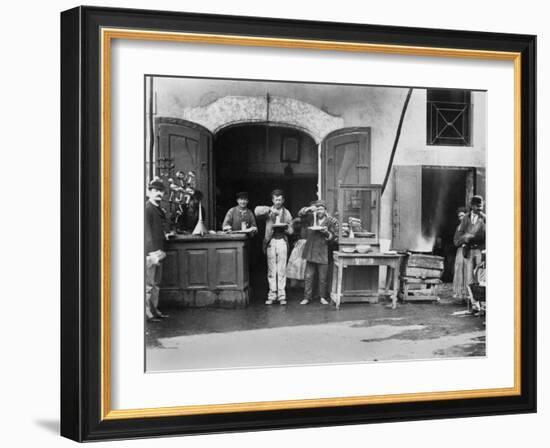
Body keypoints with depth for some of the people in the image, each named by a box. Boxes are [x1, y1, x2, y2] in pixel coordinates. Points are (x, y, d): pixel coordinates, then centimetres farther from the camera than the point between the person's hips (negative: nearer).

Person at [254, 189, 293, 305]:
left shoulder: (287, 213, 13)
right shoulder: (269, 211, 10)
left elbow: (290, 231, 10)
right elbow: (257, 211, -10)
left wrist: (284, 228, -11)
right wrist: (270, 210, -18)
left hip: (282, 241, 0)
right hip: (270, 241, 0)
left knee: (282, 269, -4)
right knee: (271, 269, 1)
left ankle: (281, 295, -1)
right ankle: (272, 294, 6)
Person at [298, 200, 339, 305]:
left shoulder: (332, 221, 1)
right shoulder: (312, 218, 8)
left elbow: (335, 238, 1)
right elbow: (300, 214, 0)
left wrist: (326, 233, -16)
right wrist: (309, 209, -15)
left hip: (323, 253, -2)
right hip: (311, 252, 2)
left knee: (323, 278, 3)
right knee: (308, 277, 3)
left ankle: (322, 297, 16)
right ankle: (307, 297, 10)